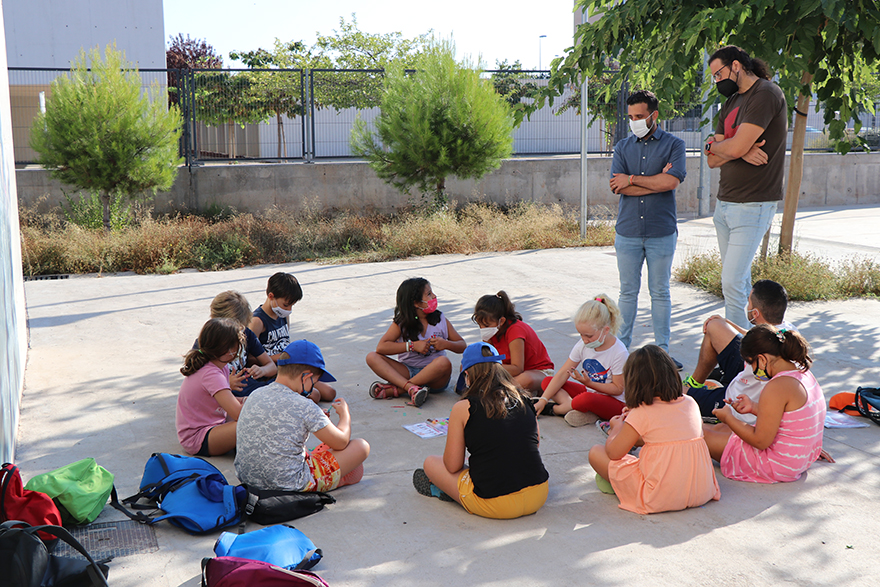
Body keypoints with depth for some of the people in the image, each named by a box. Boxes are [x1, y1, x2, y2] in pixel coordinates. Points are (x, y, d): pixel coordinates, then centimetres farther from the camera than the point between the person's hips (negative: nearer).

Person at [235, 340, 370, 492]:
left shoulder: (255, 395, 0)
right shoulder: (304, 407, -19)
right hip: (289, 484, -7)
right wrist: (345, 415, 13)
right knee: (361, 446, 2)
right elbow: (341, 442, -5)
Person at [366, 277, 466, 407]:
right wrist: (413, 346, -20)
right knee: (372, 357, -19)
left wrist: (446, 344, -14)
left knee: (444, 362, -35)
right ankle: (412, 388, -40)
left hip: (434, 377, 0)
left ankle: (394, 390, -29)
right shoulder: (401, 323, 0)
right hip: (407, 371, 0)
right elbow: (380, 347, -13)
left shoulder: (441, 320, 4)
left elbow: (462, 345, 9)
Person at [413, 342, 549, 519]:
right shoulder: (525, 400, 4)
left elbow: (452, 467, -3)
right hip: (538, 498, 3)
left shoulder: (463, 408, -7)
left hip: (494, 504, -3)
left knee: (430, 463, 17)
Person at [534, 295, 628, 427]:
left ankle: (554, 409, -9)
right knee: (547, 382, -6)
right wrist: (542, 400, -12)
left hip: (614, 402, -7)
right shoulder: (583, 345, -4)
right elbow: (562, 373, -5)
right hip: (589, 391, 7)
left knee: (587, 398, -40)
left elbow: (618, 389, -16)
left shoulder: (619, 352, -21)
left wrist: (589, 383, -26)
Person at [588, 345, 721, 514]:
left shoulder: (642, 413, -10)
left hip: (660, 499, -6)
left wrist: (617, 428, 17)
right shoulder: (690, 403, 6)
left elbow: (613, 453, -5)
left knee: (596, 453, 4)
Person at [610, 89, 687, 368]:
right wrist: (656, 181, -9)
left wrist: (633, 180, -7)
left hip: (662, 232, -2)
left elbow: (672, 181, -15)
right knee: (628, 292, 8)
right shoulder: (623, 147, 9)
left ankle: (662, 350, 14)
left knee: (660, 293, 6)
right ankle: (621, 347, 16)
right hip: (627, 232, 2)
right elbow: (617, 186, -5)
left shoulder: (673, 144, 2)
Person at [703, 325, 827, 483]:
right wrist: (754, 407, 10)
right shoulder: (804, 374, 2)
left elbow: (761, 441, -24)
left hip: (776, 467, -10)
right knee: (721, 429, 26)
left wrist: (728, 418, -11)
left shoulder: (777, 387, -27)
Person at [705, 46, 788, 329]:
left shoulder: (766, 94, -10)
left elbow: (735, 147, -21)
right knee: (739, 282, 9)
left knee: (732, 283, -12)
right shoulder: (731, 102, 18)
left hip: (753, 205, -8)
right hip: (724, 203, 8)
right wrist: (739, 149, -10)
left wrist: (714, 143, 1)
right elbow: (712, 160, 10)